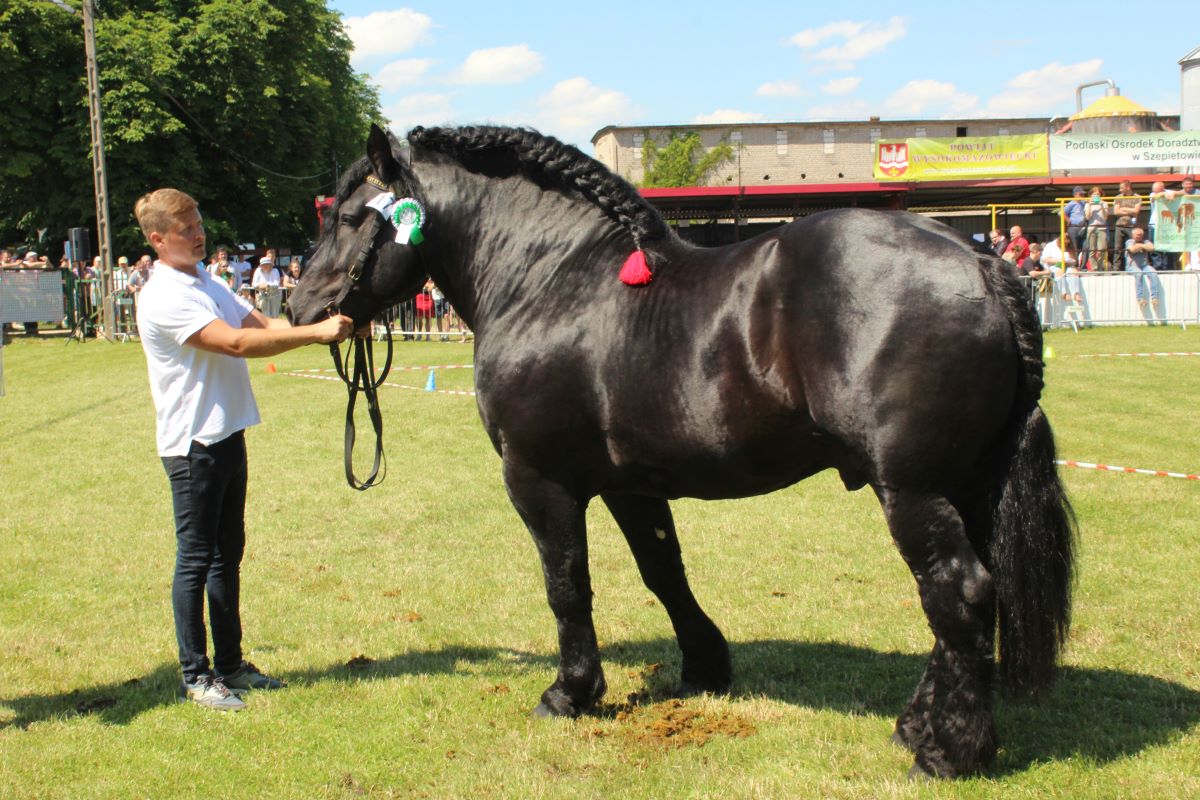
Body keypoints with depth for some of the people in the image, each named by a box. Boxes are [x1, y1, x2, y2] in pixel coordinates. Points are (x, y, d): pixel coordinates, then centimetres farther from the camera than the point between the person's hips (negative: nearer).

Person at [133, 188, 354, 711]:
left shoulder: (208, 284, 14)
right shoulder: (165, 297, -17)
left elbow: (263, 325, 8)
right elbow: (237, 343, -26)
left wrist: (326, 326, -8)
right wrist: (315, 333, -26)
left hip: (227, 435, 9)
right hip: (192, 444, -9)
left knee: (228, 552, 14)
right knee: (196, 559, -1)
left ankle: (230, 664, 24)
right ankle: (195, 677, 8)